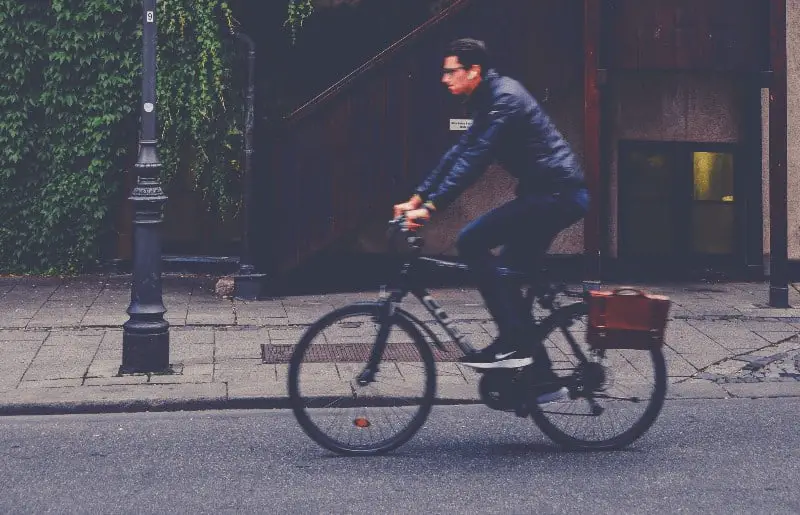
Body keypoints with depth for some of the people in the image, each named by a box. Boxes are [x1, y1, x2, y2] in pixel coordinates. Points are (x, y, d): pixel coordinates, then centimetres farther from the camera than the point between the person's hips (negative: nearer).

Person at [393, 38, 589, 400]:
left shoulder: (504, 99, -16)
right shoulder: (488, 100, 15)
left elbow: (473, 160, -24)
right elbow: (459, 153, 17)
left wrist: (430, 207, -26)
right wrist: (416, 199, 12)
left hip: (556, 194, -11)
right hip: (554, 195, 11)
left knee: (471, 241, -18)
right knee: (507, 277, 11)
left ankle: (512, 343, -13)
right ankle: (542, 379, 17)